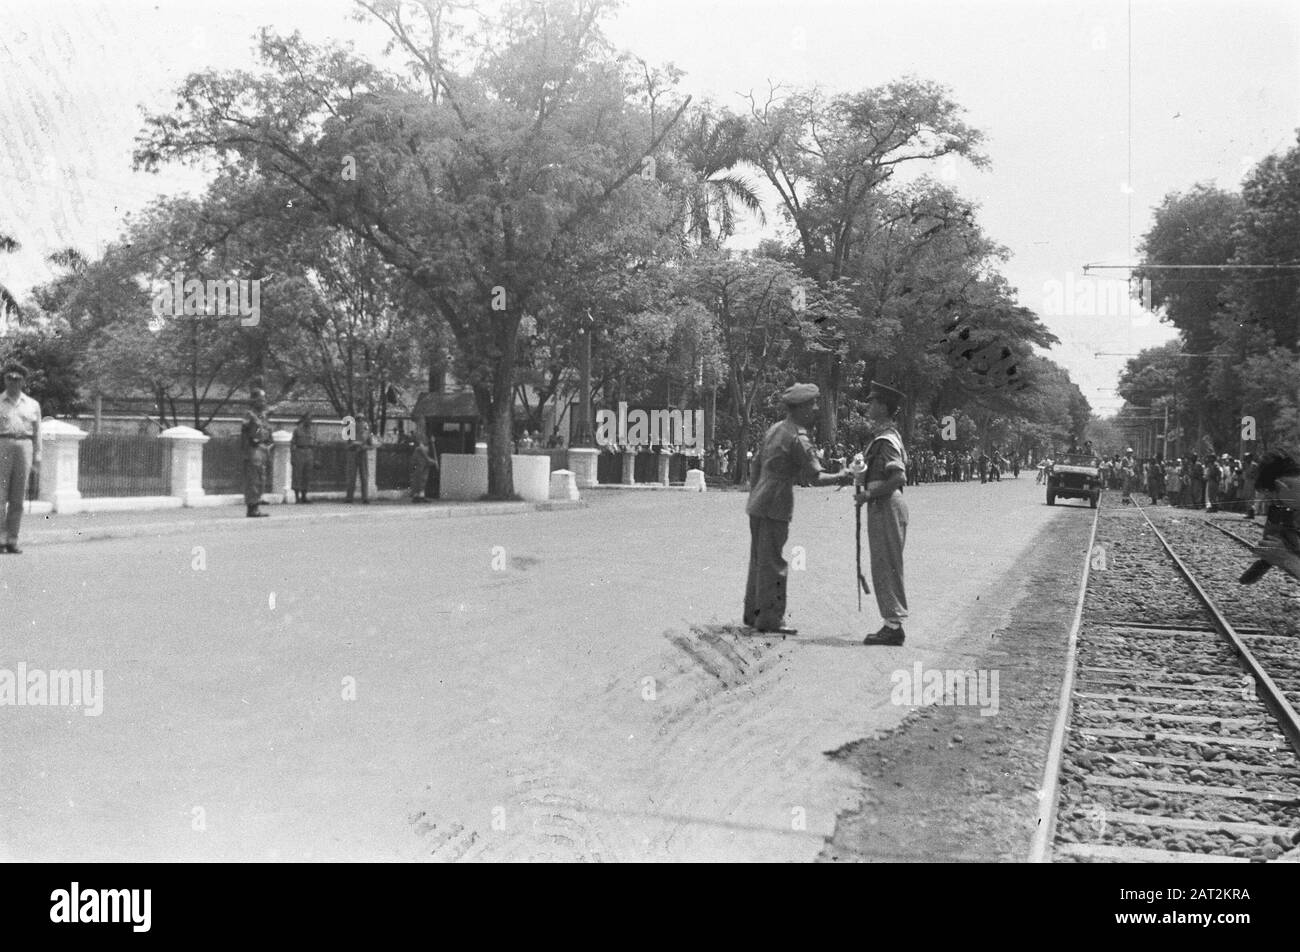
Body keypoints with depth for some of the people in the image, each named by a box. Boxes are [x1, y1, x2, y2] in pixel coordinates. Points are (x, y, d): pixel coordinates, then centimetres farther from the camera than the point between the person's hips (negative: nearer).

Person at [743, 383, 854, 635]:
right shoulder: (797, 439, -14)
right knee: (773, 563, -4)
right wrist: (840, 477, 1)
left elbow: (755, 464, 18)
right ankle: (770, 617, 1)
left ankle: (753, 613, 23)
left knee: (759, 560, 15)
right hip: (775, 506, -9)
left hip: (758, 503, 9)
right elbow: (815, 477, -13)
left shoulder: (775, 429, 13)